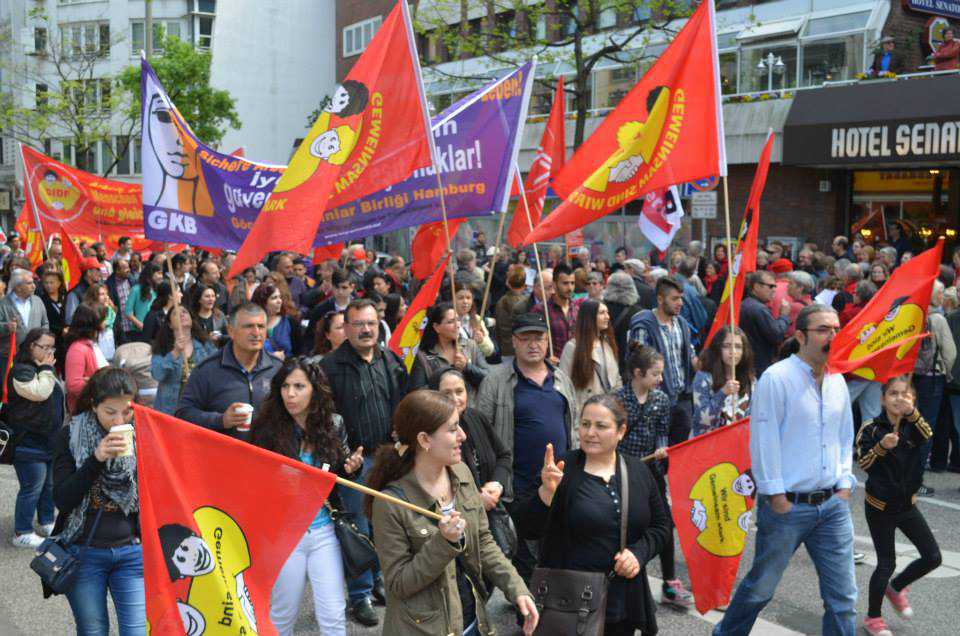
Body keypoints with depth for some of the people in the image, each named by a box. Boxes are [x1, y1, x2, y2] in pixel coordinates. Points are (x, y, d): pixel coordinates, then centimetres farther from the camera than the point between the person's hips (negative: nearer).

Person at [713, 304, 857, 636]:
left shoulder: (837, 381, 8)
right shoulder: (777, 378, -13)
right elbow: (763, 440, -13)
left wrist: (844, 483, 10)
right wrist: (776, 495, -12)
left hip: (832, 505, 6)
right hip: (787, 506, -5)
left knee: (843, 596, 5)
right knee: (760, 588, 10)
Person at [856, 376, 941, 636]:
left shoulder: (912, 426, -5)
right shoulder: (871, 429, -13)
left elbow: (927, 434, -29)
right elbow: (863, 463, -24)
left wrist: (911, 412, -48)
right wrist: (882, 446, -43)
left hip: (907, 504, 4)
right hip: (880, 507, -4)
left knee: (932, 557, 3)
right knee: (887, 564, 2)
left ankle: (896, 588, 29)